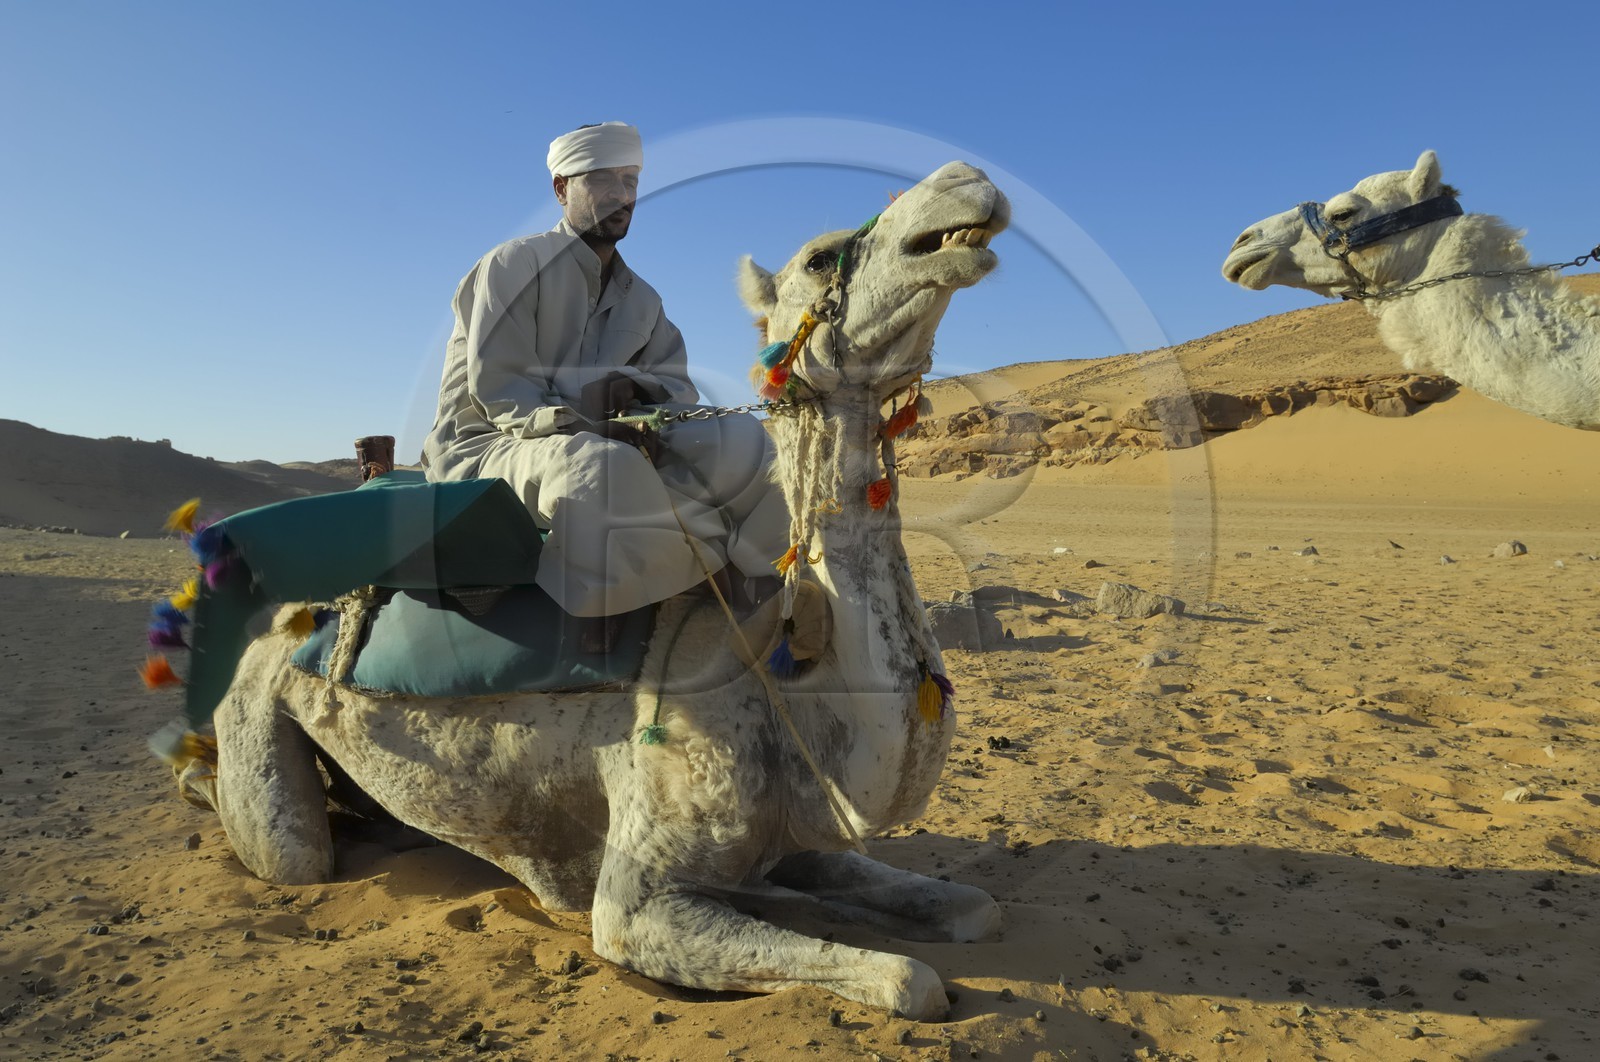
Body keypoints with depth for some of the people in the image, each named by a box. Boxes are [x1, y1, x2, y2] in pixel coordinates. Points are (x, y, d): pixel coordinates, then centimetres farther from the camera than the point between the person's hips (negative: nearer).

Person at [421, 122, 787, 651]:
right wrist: (590, 426, -30)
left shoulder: (640, 299, 14)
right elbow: (495, 390, -16)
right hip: (484, 446, -6)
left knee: (741, 441, -14)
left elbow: (677, 387, 5)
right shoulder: (516, 264, -7)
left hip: (595, 445, 6)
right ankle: (722, 559, -22)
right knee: (600, 465, -42)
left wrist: (634, 391, -20)